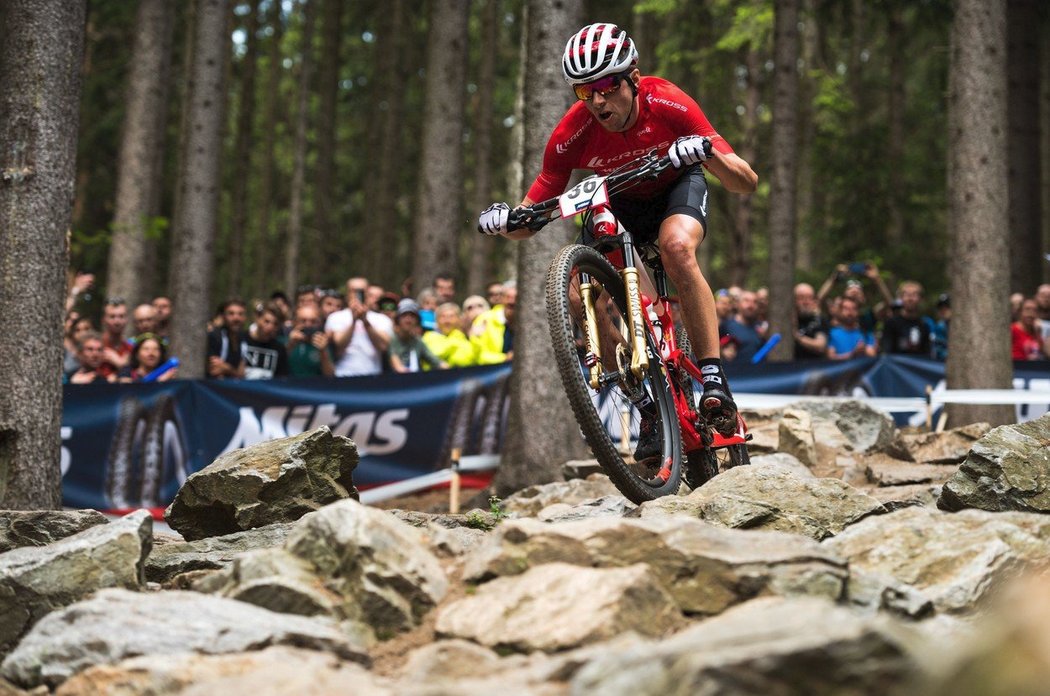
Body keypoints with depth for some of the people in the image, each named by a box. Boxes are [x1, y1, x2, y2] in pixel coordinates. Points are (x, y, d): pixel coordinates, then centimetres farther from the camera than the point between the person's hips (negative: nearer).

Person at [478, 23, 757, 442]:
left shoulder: (666, 103, -31)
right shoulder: (572, 133, -28)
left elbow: (747, 184, -30)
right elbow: (527, 224, -21)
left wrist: (707, 150, -49)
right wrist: (504, 220, -44)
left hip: (677, 185, -1)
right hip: (619, 203, 1)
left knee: (677, 248, -34)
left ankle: (714, 379, -29)